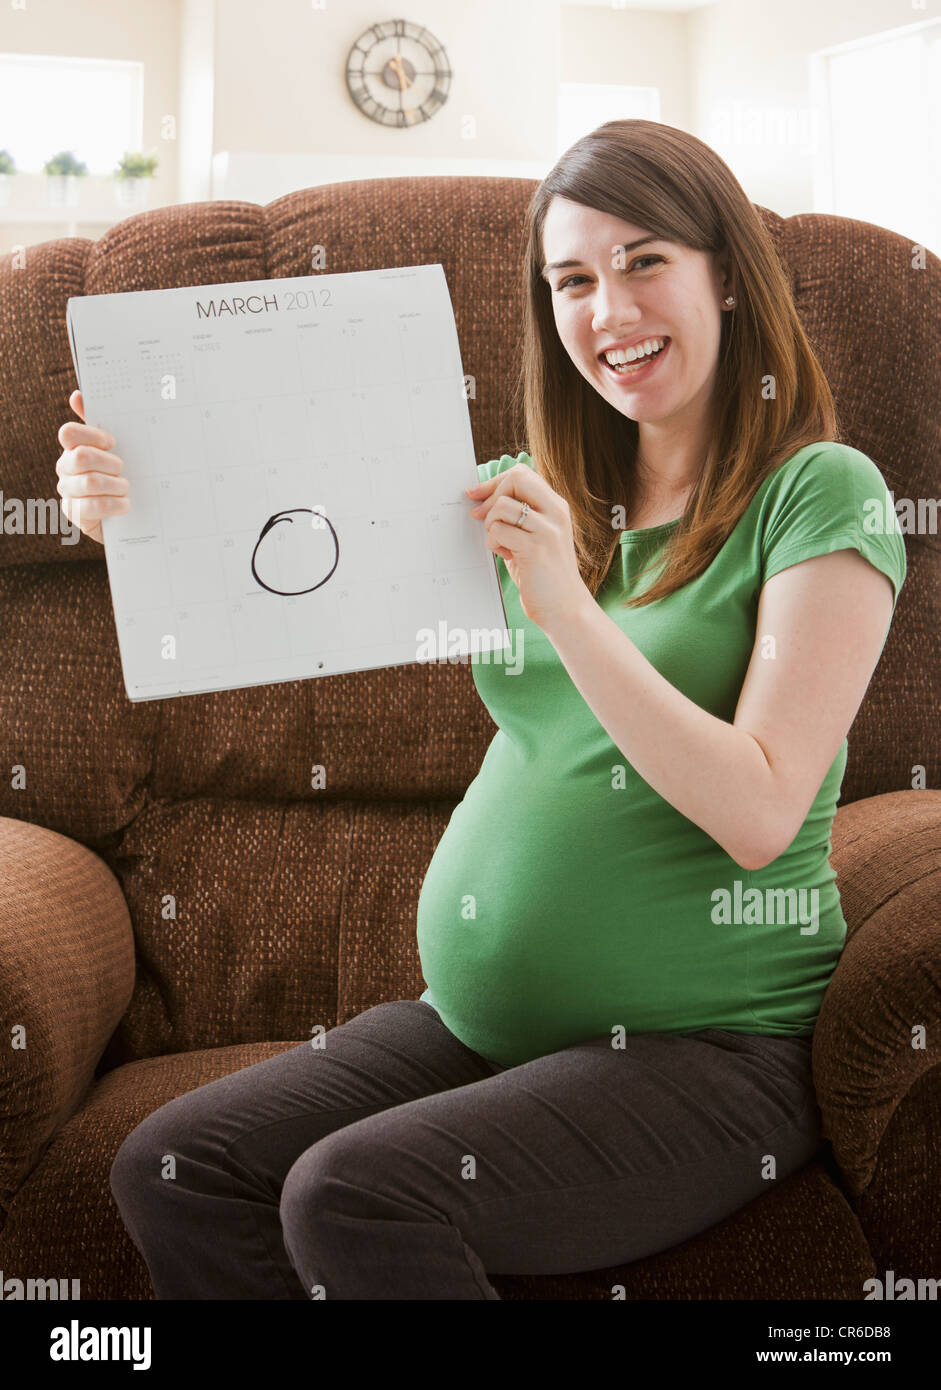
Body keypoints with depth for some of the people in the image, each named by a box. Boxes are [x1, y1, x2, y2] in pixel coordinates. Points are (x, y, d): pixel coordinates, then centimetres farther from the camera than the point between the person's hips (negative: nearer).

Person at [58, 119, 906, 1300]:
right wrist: (137, 518, -14)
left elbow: (759, 815, -15)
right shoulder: (534, 497, 11)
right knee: (167, 1171, -11)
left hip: (705, 1046, -5)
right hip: (478, 1017, 6)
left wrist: (566, 606, -21)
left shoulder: (820, 494, -5)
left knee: (355, 1196, -25)